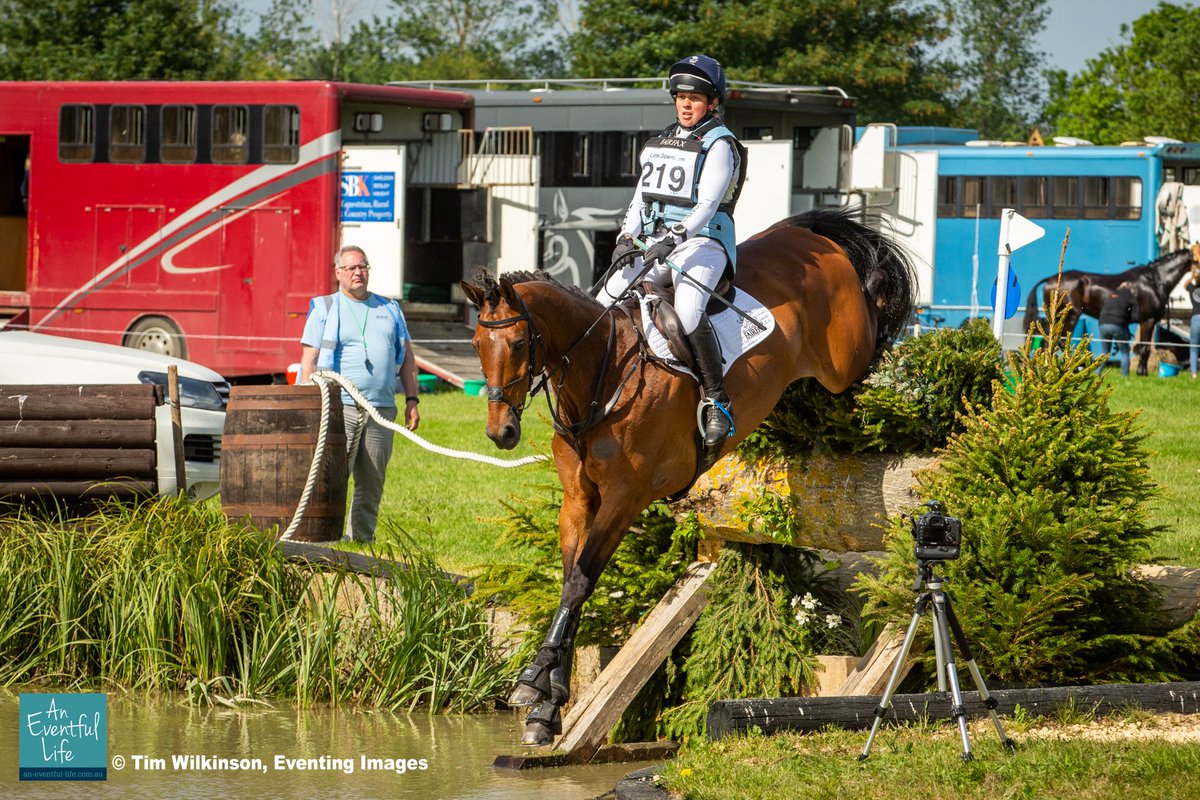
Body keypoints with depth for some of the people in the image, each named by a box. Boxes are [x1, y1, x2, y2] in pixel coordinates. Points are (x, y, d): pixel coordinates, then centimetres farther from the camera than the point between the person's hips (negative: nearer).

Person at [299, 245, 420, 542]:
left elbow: (406, 358, 19)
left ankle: (361, 538, 12)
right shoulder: (325, 309, 5)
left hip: (381, 409, 4)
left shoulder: (389, 309, 17)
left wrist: (412, 400, 9)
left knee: (372, 484, 5)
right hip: (339, 408, -4)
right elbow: (308, 361, 1)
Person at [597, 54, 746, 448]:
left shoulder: (719, 146, -5)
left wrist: (671, 240, -27)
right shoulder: (658, 144, 18)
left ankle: (718, 403, -26)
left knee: (688, 312, -32)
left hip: (701, 242, -7)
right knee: (604, 305, -6)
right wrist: (626, 238, 0)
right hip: (652, 245, 7)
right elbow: (640, 198, 18)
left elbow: (706, 205, -15)